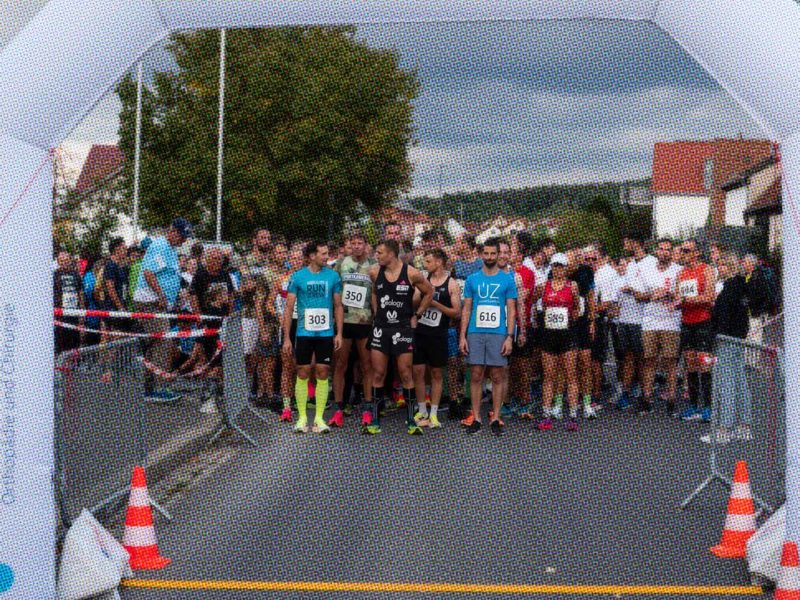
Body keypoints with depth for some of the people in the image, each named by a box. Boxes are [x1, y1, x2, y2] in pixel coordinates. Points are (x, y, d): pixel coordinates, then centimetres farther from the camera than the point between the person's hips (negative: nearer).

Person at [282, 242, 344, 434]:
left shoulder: (333, 276, 4)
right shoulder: (298, 277, -1)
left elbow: (338, 306, 8)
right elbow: (289, 308, 1)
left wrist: (339, 333, 1)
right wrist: (286, 337, -3)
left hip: (326, 333, 1)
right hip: (304, 333, -1)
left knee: (322, 374, 2)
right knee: (303, 373, 2)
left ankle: (319, 418, 8)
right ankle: (302, 418, 10)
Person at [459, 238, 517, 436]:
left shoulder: (507, 279, 4)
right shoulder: (472, 279, 9)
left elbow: (511, 310, 2)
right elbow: (466, 309, 10)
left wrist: (509, 337, -7)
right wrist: (462, 336, 2)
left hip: (498, 334, -1)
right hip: (475, 333, 1)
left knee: (497, 377, 2)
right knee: (476, 375, 2)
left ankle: (495, 419, 7)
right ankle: (476, 418, 7)